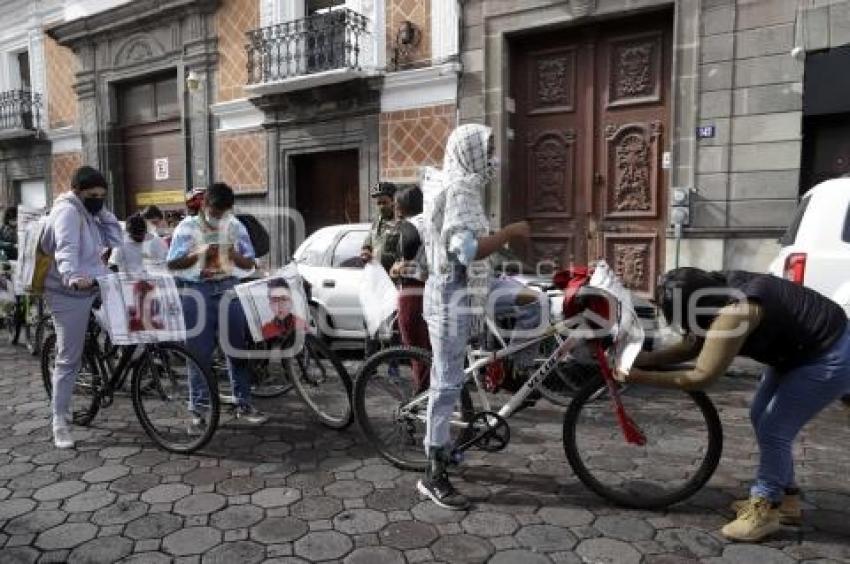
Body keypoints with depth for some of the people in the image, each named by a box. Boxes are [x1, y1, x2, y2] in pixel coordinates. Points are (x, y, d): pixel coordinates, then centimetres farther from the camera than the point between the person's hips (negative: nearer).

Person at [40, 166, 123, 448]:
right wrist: (72, 277, -50)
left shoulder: (90, 213, 13)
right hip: (69, 295, -8)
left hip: (94, 290, 8)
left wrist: (102, 209, -1)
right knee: (68, 359, -1)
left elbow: (114, 239, 6)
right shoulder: (67, 211, -15)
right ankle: (60, 422, 10)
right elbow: (66, 249, -32)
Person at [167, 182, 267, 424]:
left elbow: (249, 263, 7)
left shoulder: (236, 227, 6)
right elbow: (172, 264, -4)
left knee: (238, 348, 4)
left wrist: (234, 255, -14)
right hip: (196, 292, -2)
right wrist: (200, 254, -18)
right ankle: (198, 407, 14)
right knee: (200, 352, 1)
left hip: (227, 289, 3)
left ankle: (243, 404, 15)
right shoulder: (188, 227, -1)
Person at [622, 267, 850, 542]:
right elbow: (692, 346, 1)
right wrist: (644, 359, -8)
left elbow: (701, 376, -29)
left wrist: (642, 377, -24)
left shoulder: (734, 311, -34)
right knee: (761, 419, 14)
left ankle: (765, 510, 11)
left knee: (772, 430, -6)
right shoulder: (719, 291, -7)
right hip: (797, 349, 10)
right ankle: (786, 498, 28)